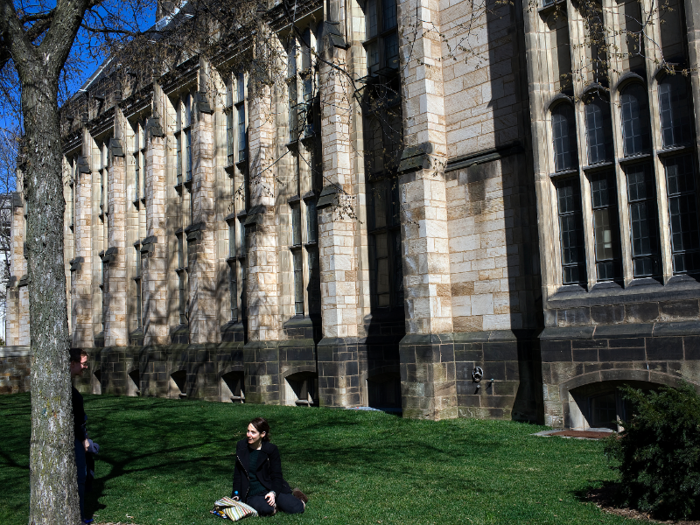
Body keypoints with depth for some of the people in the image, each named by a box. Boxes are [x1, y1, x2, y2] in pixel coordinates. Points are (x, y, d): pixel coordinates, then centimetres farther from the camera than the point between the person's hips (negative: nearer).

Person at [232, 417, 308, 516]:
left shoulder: (271, 449, -3)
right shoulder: (241, 446, 4)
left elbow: (276, 475, -3)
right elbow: (237, 473, 11)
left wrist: (273, 492, -22)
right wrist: (236, 494, 1)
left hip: (271, 488, 0)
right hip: (252, 494, 0)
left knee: (296, 509, -19)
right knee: (265, 510, -35)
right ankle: (272, 505, 1)